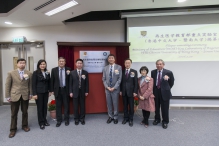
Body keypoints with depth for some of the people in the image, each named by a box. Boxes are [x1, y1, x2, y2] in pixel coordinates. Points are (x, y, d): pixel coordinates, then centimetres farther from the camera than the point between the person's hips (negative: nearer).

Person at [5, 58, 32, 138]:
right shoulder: (11, 73, -2)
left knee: (25, 112, 13)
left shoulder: (29, 73, 2)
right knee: (14, 113, 7)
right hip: (14, 96, -1)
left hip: (25, 96, 1)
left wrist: (30, 94, 3)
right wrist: (7, 96, -2)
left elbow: (30, 84, 6)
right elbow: (7, 85, -1)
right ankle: (13, 129, 20)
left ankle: (25, 126, 30)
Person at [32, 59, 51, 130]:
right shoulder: (35, 73, -7)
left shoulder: (47, 72, 5)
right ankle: (41, 122, 16)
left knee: (45, 107, 10)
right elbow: (33, 84, -9)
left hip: (46, 92, 4)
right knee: (40, 107, 4)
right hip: (39, 92, -4)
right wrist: (34, 94, -13)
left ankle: (44, 120, 24)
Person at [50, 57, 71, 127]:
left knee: (66, 105, 8)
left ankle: (66, 119, 21)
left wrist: (68, 74, -18)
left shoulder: (68, 69, -1)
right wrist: (52, 90, 2)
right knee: (58, 106, 8)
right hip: (58, 90, 1)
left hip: (65, 90, -1)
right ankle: (59, 120, 20)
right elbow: (52, 81, 4)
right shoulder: (54, 70, 2)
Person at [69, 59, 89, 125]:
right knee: (75, 106, 6)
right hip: (75, 92, 0)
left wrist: (87, 91, -2)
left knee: (82, 106, 7)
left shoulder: (85, 73, 2)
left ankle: (82, 118, 21)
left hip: (82, 92, 0)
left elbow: (87, 83, 3)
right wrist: (71, 92, -4)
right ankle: (76, 119, 20)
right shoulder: (72, 72, 1)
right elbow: (70, 83, 1)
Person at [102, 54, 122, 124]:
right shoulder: (105, 68, 7)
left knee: (115, 104, 4)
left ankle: (115, 117, 19)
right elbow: (104, 79, 6)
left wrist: (114, 87, -12)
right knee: (109, 104, 9)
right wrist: (107, 87, -8)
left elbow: (120, 78, -6)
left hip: (115, 89, -2)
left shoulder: (119, 67, -2)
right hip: (107, 89, 3)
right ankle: (110, 116, 23)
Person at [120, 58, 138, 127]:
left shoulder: (134, 72, -1)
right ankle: (125, 118, 24)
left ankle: (131, 119, 19)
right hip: (124, 92, 2)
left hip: (131, 92, -2)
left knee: (131, 106, 6)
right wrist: (120, 90, 2)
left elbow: (136, 83, -4)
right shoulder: (122, 71, 5)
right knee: (125, 106, 11)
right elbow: (121, 81, 6)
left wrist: (135, 92, -9)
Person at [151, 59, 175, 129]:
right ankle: (157, 119, 37)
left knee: (165, 108, 6)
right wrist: (153, 90, 6)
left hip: (164, 92, -3)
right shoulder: (153, 72, -1)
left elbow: (171, 82, 2)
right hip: (156, 92, 3)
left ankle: (165, 122, 26)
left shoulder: (168, 72, -10)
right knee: (156, 107, 16)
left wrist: (167, 89, 7)